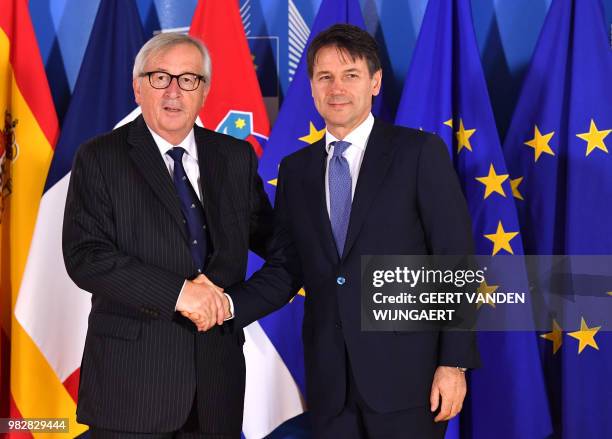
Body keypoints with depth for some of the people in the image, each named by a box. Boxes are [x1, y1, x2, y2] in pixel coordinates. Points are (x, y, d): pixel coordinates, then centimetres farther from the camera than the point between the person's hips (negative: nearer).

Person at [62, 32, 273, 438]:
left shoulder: (236, 157, 9)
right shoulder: (100, 158, -3)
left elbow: (268, 236, 16)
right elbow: (85, 256, -12)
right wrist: (177, 292, -19)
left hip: (218, 373, 4)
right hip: (132, 371, -3)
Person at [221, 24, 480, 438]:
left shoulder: (421, 152, -3)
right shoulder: (296, 170, 10)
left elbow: (455, 261, -6)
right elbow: (284, 269, 10)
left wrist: (454, 362, -11)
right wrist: (228, 305, -9)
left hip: (406, 372, -4)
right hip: (329, 380, 4)